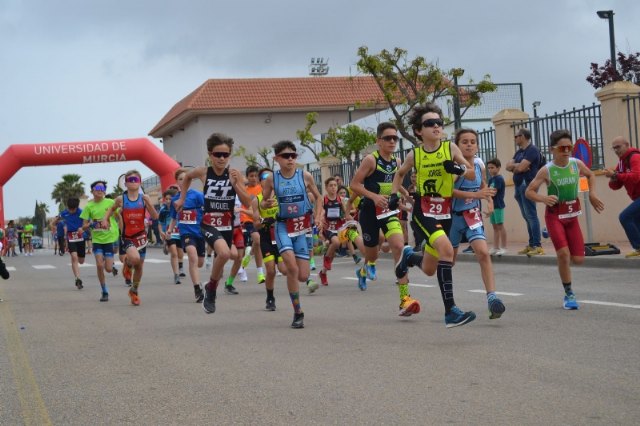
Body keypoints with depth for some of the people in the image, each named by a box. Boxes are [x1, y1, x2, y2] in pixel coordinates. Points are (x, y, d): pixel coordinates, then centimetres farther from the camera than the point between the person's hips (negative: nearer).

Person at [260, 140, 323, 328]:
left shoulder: (305, 176, -2)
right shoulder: (272, 179, -3)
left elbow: (317, 197, 12)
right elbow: (263, 202, 9)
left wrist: (318, 218, 1)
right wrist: (267, 204, -14)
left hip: (302, 226, 1)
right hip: (283, 226, -1)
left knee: (303, 276, -3)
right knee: (292, 267, -21)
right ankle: (298, 312, -6)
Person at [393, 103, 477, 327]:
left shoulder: (451, 148, -2)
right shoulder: (414, 155, -3)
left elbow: (473, 175, 2)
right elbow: (400, 173, 18)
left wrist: (460, 169, -18)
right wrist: (394, 194, 5)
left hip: (445, 212, 3)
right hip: (423, 211, -3)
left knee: (429, 269, 14)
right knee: (446, 249, -30)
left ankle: (409, 257, 51)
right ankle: (450, 311, -28)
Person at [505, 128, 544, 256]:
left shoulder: (532, 150, -9)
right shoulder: (519, 152, 20)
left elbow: (521, 168, -18)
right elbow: (508, 166, 11)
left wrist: (514, 166, 3)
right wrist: (517, 166, -9)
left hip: (527, 185, -10)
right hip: (519, 186, 10)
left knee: (531, 215, -13)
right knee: (527, 216, 9)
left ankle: (537, 246, -17)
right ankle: (531, 244, 11)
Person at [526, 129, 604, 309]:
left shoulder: (577, 164, -5)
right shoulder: (546, 170, -16)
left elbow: (590, 175, 17)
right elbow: (529, 191, -11)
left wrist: (592, 194, 4)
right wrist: (543, 199, -29)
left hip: (572, 215, 4)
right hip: (554, 215, -4)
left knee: (578, 259, 0)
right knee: (563, 254, -17)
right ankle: (569, 294, 0)